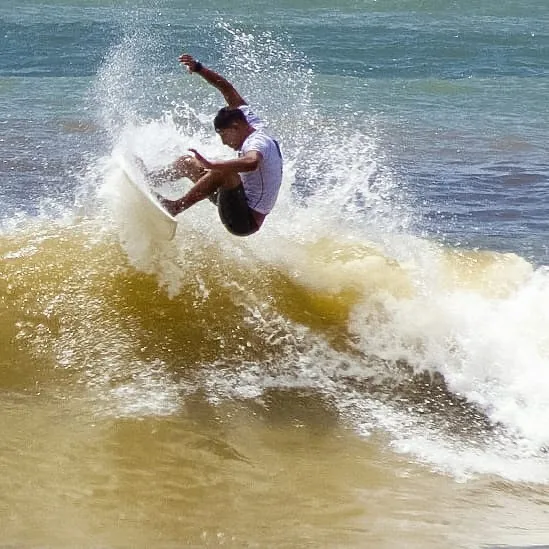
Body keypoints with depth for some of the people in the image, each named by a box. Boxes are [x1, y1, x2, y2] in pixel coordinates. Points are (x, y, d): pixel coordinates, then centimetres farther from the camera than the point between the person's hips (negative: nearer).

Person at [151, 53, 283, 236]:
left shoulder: (257, 142, -24)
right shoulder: (253, 124, 3)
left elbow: (251, 163, -49)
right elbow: (227, 89, 8)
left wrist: (210, 164, -52)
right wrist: (198, 68, 1)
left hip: (248, 220, -11)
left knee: (224, 172, -37)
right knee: (188, 161, 16)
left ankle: (176, 207, -30)